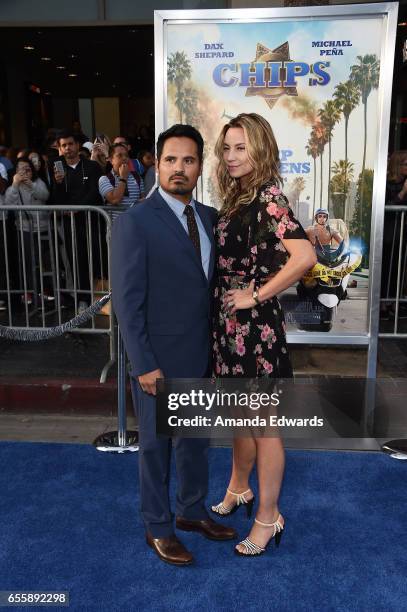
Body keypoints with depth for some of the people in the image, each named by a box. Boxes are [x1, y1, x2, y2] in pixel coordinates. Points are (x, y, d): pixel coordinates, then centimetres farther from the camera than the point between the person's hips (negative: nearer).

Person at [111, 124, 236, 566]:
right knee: (156, 446, 13)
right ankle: (158, 528, 34)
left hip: (201, 357, 6)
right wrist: (144, 365, -17)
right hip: (160, 361, -6)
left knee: (196, 440, 21)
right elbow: (127, 301, -15)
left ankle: (192, 511, 43)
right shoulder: (134, 222, -14)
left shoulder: (210, 217, 5)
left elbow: (211, 284, 9)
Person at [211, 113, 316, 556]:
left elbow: (304, 256, -30)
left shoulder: (268, 196, -16)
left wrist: (257, 295, -21)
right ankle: (239, 490, 44)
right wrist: (227, 301, 5)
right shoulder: (235, 197, 10)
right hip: (228, 321, 8)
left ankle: (268, 518, 25)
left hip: (255, 324, -8)